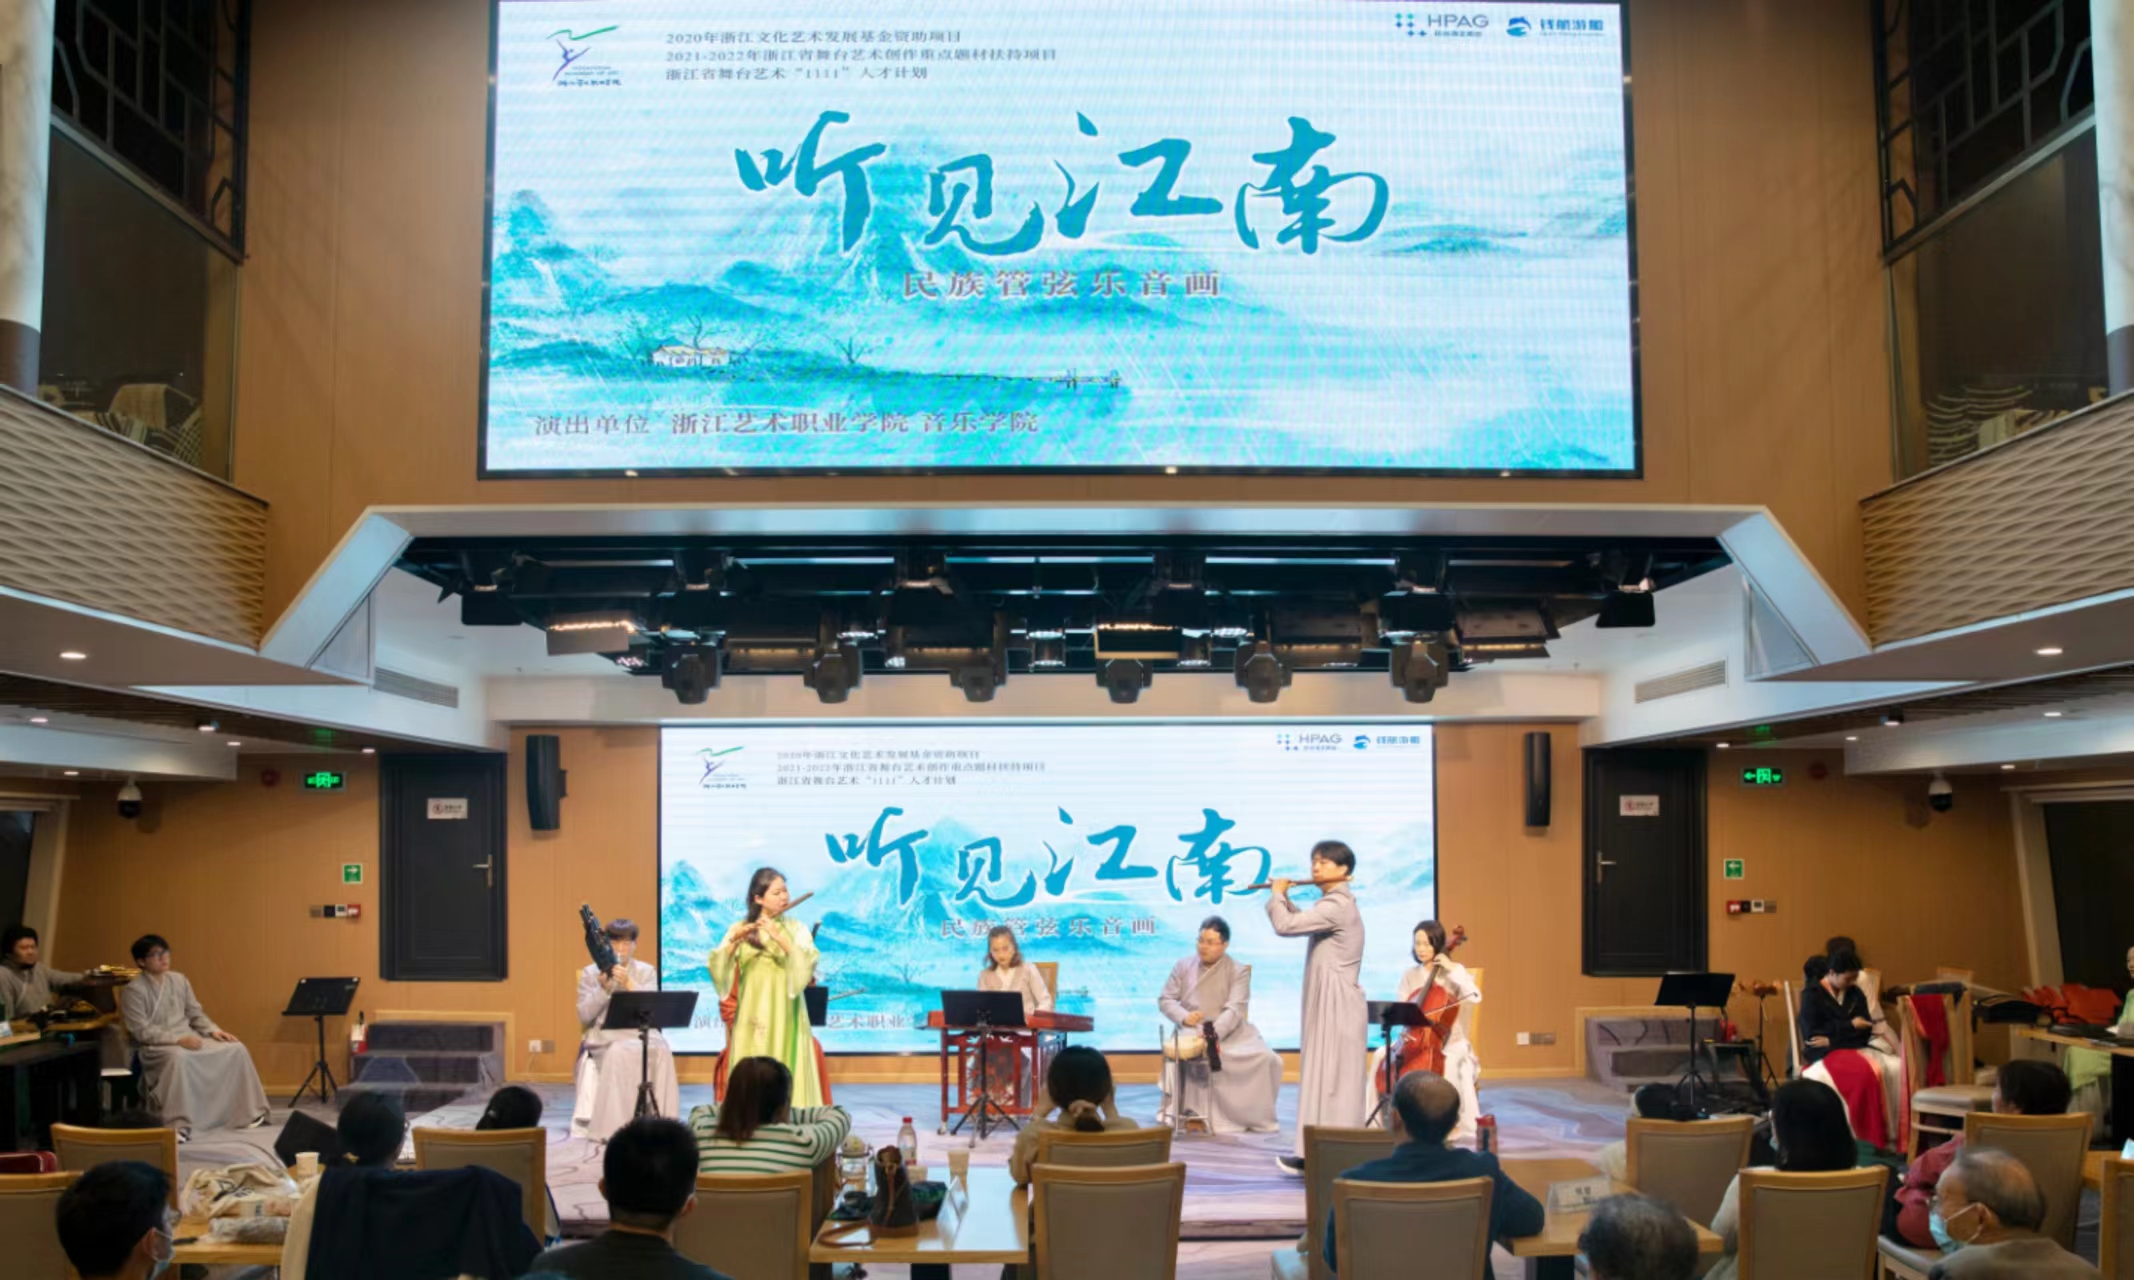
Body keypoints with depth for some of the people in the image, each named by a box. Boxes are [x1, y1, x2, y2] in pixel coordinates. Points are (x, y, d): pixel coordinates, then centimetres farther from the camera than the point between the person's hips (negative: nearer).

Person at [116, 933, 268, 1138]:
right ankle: (177, 1126, -34)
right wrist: (178, 1039, -26)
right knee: (179, 1058, -41)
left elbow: (196, 1014, 16)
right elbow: (141, 1031, -16)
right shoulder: (134, 990, -9)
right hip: (155, 1046, -7)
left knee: (236, 1049, -11)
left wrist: (213, 1030, -3)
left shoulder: (179, 980, 11)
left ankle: (247, 1113, 0)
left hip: (188, 1038, 7)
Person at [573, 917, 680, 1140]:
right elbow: (584, 1016, -2)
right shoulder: (590, 973, 8)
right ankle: (615, 1128, -33)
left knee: (660, 1051, -32)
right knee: (620, 1053, -36)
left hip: (640, 1033, 2)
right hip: (604, 1036, -1)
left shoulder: (647, 972, 12)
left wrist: (629, 985, -19)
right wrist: (603, 989, -16)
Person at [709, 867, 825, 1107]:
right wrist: (733, 942, -22)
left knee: (788, 1077, -4)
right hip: (751, 1018, 0)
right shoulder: (739, 930, 6)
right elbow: (719, 970, -6)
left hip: (785, 1019, 0)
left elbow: (806, 966, -11)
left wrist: (779, 937, -20)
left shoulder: (797, 929, 5)